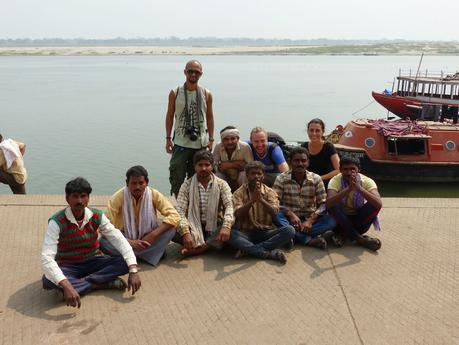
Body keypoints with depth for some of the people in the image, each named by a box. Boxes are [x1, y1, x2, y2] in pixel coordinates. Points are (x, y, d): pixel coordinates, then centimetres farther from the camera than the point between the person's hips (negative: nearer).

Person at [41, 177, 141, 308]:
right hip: (69, 267, -2)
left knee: (124, 263, -21)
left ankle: (79, 283, -22)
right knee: (48, 280, -35)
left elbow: (120, 240, -16)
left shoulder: (97, 216, -11)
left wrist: (133, 270, -30)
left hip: (93, 262, 3)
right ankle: (102, 283, -25)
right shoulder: (57, 222, -22)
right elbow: (47, 257, -33)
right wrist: (66, 286, -47)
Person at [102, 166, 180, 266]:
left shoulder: (154, 195, -15)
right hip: (126, 240, 0)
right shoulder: (118, 198, -18)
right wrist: (129, 242, -32)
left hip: (148, 239, 1)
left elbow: (174, 216, -21)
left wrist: (153, 235, -30)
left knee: (170, 230, -26)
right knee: (103, 242, -31)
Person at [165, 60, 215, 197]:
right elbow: (170, 116, 6)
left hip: (201, 144, 2)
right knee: (177, 176, -5)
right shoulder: (175, 93, 1)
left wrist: (210, 139, 6)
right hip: (180, 143, -1)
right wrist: (168, 138, 1)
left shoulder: (206, 94, 4)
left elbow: (209, 117, 10)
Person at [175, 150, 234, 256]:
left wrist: (226, 226, -36)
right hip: (194, 229, 0)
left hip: (214, 229, 0)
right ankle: (209, 246, -24)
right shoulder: (187, 185, -1)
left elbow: (229, 205, -14)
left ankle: (199, 248, -27)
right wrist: (186, 233, -30)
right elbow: (180, 210, -12)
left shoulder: (221, 184, 0)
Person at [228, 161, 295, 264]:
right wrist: (252, 200, -23)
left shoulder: (270, 192, 7)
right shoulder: (239, 193, 4)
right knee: (231, 234, -33)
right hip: (246, 233, -2)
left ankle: (249, 249, -27)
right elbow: (238, 215, -11)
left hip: (266, 232, 2)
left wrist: (261, 199, -24)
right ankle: (270, 253, -33)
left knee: (289, 230, -25)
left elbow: (275, 213, -10)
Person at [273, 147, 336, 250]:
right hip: (289, 219, -1)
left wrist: (310, 220, -19)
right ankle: (310, 240, -35)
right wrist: (291, 214, -27)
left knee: (332, 220, -26)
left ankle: (295, 235, -32)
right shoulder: (281, 179, -3)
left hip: (310, 219, 1)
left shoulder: (316, 179, 2)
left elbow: (323, 204, -3)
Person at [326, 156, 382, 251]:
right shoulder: (335, 181, -17)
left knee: (374, 205, -25)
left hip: (359, 220, 1)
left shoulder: (367, 181, -14)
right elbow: (328, 203, -36)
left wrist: (358, 187, -41)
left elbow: (379, 204, -32)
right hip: (342, 220, 0)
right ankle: (360, 239, -26)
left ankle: (345, 234, -19)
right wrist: (348, 188, -44)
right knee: (332, 205, -31)